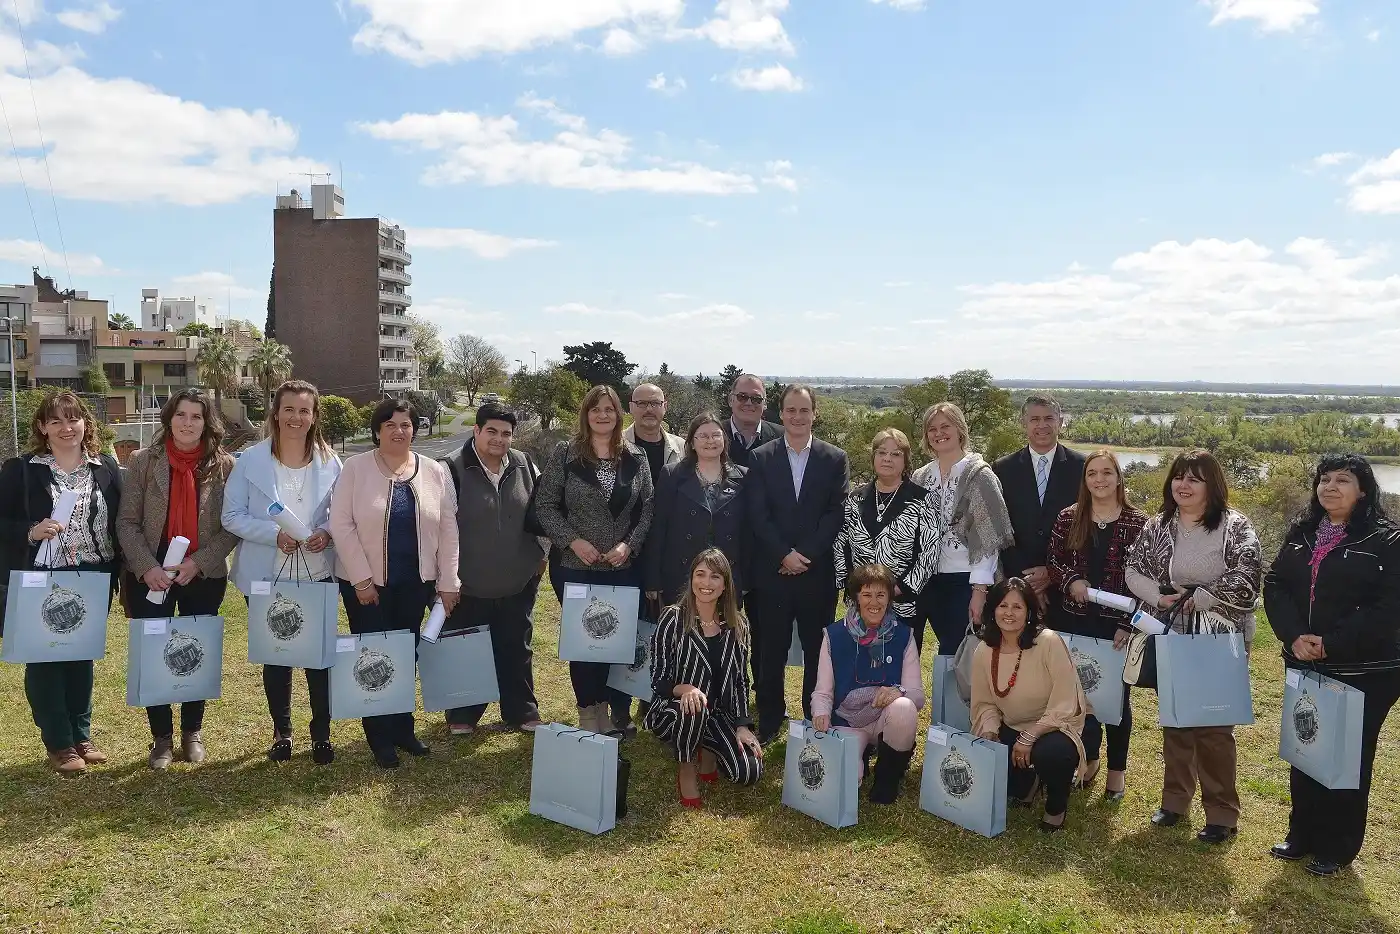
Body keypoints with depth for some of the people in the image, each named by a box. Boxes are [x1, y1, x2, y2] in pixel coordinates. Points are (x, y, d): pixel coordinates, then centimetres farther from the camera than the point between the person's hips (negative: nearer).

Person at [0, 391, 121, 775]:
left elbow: (120, 521, 6)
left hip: (93, 581, 3)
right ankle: (59, 743, 17)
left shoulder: (106, 466, 4)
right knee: (44, 659, 5)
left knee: (82, 657, 14)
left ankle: (81, 735, 28)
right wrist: (31, 532, -23)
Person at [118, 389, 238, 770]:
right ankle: (161, 737, 19)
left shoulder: (225, 465, -2)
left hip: (204, 576, 0)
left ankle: (193, 732, 26)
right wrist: (147, 567, -15)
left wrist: (197, 562, -14)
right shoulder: (143, 461, -1)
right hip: (150, 576, 0)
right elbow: (127, 521, -3)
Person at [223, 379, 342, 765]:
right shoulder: (250, 460, -4)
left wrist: (327, 532, -14)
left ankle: (321, 734, 19)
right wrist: (274, 534, -19)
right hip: (267, 577, 0)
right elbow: (232, 516, -4)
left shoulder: (329, 462, 1)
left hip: (317, 575, 1)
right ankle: (281, 731, 29)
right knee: (275, 656, 12)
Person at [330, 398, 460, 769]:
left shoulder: (435, 472, 2)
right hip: (366, 582, -3)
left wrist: (448, 583, 1)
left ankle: (403, 728, 27)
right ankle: (381, 737, 16)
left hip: (415, 582, 3)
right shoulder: (355, 468, -6)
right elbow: (342, 525, -10)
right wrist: (362, 579, -14)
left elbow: (447, 530, 3)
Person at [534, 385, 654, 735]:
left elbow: (647, 508, 4)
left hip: (623, 569, 2)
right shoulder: (564, 454, -3)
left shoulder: (635, 458, 4)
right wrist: (573, 540, -13)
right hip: (575, 568, -2)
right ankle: (588, 712, 22)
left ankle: (602, 706, 26)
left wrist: (629, 544, -9)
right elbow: (545, 505, -3)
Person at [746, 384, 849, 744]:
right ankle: (769, 723, 18)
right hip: (771, 572, 0)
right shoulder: (761, 458, 4)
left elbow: (837, 513, -2)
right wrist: (784, 555, -12)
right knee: (770, 652, 6)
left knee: (818, 650, 6)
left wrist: (806, 555, -11)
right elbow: (758, 515, -2)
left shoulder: (835, 459, 5)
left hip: (818, 572, 0)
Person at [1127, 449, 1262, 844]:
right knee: (1174, 721, 14)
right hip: (1171, 638, 4)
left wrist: (1195, 598, -16)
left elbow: (1244, 582, -17)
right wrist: (1159, 596, -14)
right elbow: (1134, 570, 3)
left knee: (1214, 726, 2)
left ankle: (1222, 813, 16)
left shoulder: (1235, 527, -9)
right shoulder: (1157, 526, 4)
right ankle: (1175, 799, 28)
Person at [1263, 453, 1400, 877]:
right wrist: (1294, 636, -14)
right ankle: (1302, 834, 30)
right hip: (1304, 666, 5)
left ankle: (1337, 848, 21)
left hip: (1364, 672, -5)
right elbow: (1275, 584, 2)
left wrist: (1331, 644, -20)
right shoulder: (1301, 532, 8)